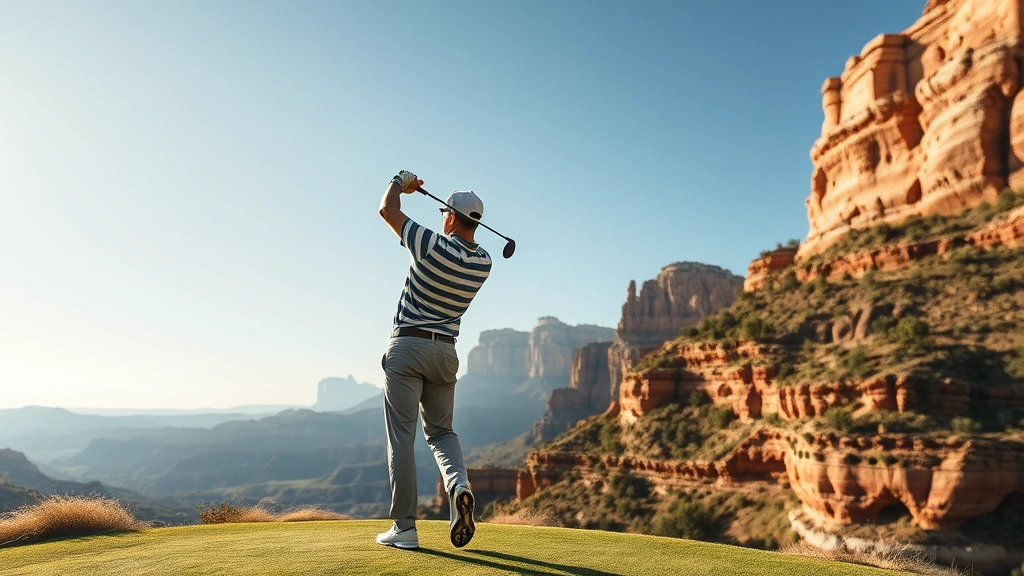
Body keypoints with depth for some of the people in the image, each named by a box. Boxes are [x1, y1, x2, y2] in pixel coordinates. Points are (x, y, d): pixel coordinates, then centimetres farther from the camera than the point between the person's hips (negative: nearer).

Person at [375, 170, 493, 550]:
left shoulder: (434, 245, -14)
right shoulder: (483, 263, 2)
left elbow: (387, 210, 0)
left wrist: (401, 183, 18)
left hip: (407, 346, -5)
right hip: (446, 351, 5)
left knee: (401, 437, 0)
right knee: (440, 430, 18)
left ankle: (404, 528, 2)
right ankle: (459, 484, -11)